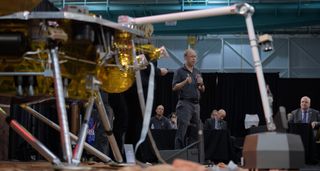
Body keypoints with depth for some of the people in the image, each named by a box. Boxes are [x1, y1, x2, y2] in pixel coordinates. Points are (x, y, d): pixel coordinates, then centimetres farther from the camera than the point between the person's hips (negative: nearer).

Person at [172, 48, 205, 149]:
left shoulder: (197, 72, 18)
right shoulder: (180, 71, 0)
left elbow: (203, 90, 20)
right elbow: (174, 87, -8)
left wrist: (201, 84, -1)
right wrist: (185, 82, -21)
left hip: (196, 104, 7)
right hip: (185, 103, -6)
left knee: (196, 130, 7)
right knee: (182, 130, -12)